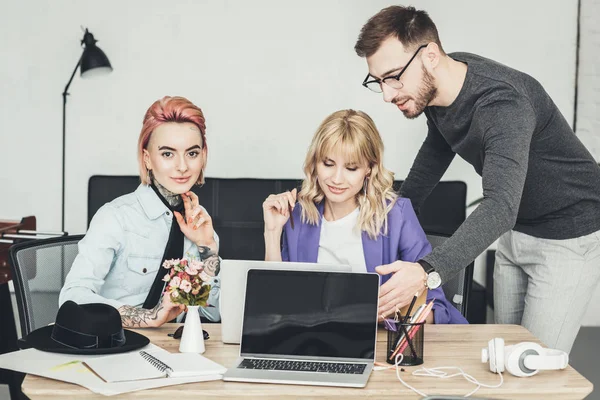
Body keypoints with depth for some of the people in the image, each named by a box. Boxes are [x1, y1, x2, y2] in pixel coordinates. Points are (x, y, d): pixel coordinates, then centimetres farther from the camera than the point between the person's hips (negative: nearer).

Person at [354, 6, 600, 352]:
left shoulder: (501, 104, -33)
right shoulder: (436, 87, -7)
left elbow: (501, 206, -46)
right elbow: (437, 149, 16)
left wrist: (428, 271, -58)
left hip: (569, 235, -8)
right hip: (516, 230, 8)